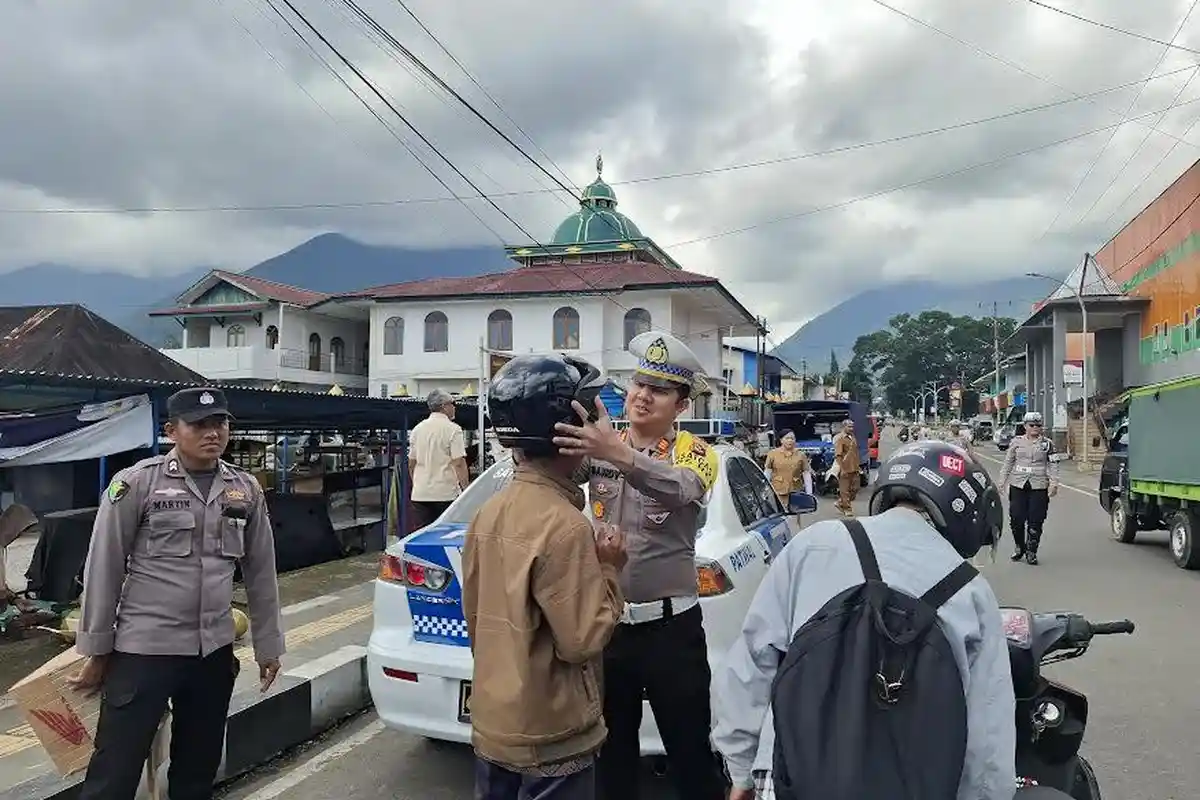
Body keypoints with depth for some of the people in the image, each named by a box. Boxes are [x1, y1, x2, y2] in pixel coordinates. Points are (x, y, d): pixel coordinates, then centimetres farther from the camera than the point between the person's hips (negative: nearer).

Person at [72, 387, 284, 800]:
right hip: (143, 649, -4)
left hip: (214, 651, 4)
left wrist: (268, 644, 10)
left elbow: (260, 572, 8)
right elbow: (103, 569, -4)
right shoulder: (136, 483, -8)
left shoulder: (246, 489, 4)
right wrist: (96, 649, -1)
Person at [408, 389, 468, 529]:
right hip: (445, 493, -5)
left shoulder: (417, 429, 10)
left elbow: (411, 464, 15)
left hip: (420, 494, 5)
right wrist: (466, 489, -8)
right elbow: (459, 463, -13)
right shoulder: (453, 429, -8)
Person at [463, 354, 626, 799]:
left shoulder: (489, 512, 0)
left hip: (492, 723, 8)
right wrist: (609, 571, -11)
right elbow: (581, 641, -21)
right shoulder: (564, 525, -25)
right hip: (548, 737, -7)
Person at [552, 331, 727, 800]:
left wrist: (620, 455, -48)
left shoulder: (695, 452, -8)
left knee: (691, 755, 9)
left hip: (671, 627, -3)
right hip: (604, 623, 3)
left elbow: (679, 488, -30)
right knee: (611, 751, 19)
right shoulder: (601, 444, 3)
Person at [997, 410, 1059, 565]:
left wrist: (1054, 483, -7)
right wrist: (1002, 482, 8)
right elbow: (1007, 463, 12)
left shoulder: (1047, 443, 7)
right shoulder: (1017, 442, 9)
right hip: (1018, 485, 1)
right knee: (1016, 519, -1)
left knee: (1035, 522, -2)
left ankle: (1031, 552, 10)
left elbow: (1053, 465, 4)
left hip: (1039, 487, -1)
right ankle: (1019, 547, 21)